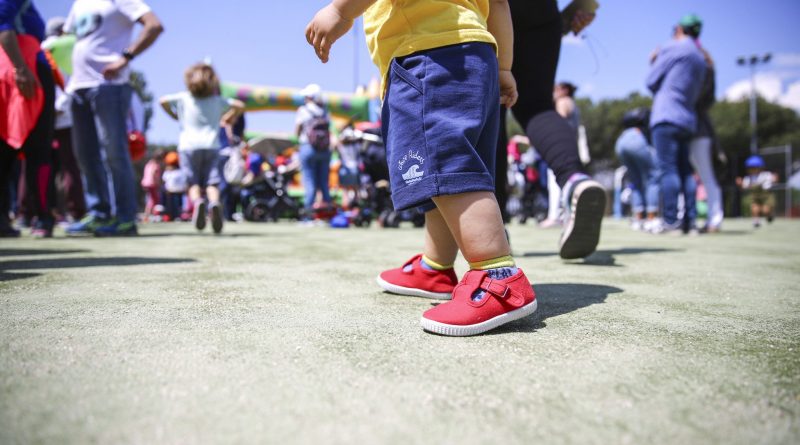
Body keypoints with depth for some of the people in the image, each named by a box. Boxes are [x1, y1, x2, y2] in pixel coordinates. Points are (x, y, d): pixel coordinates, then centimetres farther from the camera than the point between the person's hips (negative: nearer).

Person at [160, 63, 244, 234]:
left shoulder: (183, 98, 10)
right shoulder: (217, 100, 13)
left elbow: (163, 101, 3)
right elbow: (240, 106, 11)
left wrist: (174, 115, 19)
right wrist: (229, 119, 25)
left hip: (188, 146, -1)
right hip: (211, 146, 1)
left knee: (193, 183, 0)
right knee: (211, 183, -6)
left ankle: (197, 202, -30)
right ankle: (214, 203, -35)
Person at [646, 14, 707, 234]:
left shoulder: (673, 47, -1)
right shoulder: (701, 59, 21)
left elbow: (651, 81, -1)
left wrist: (654, 62, 20)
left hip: (666, 117, -7)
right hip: (688, 120, 7)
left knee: (668, 169, -11)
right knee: (685, 171, 8)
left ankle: (671, 221, -15)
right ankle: (690, 221, 5)